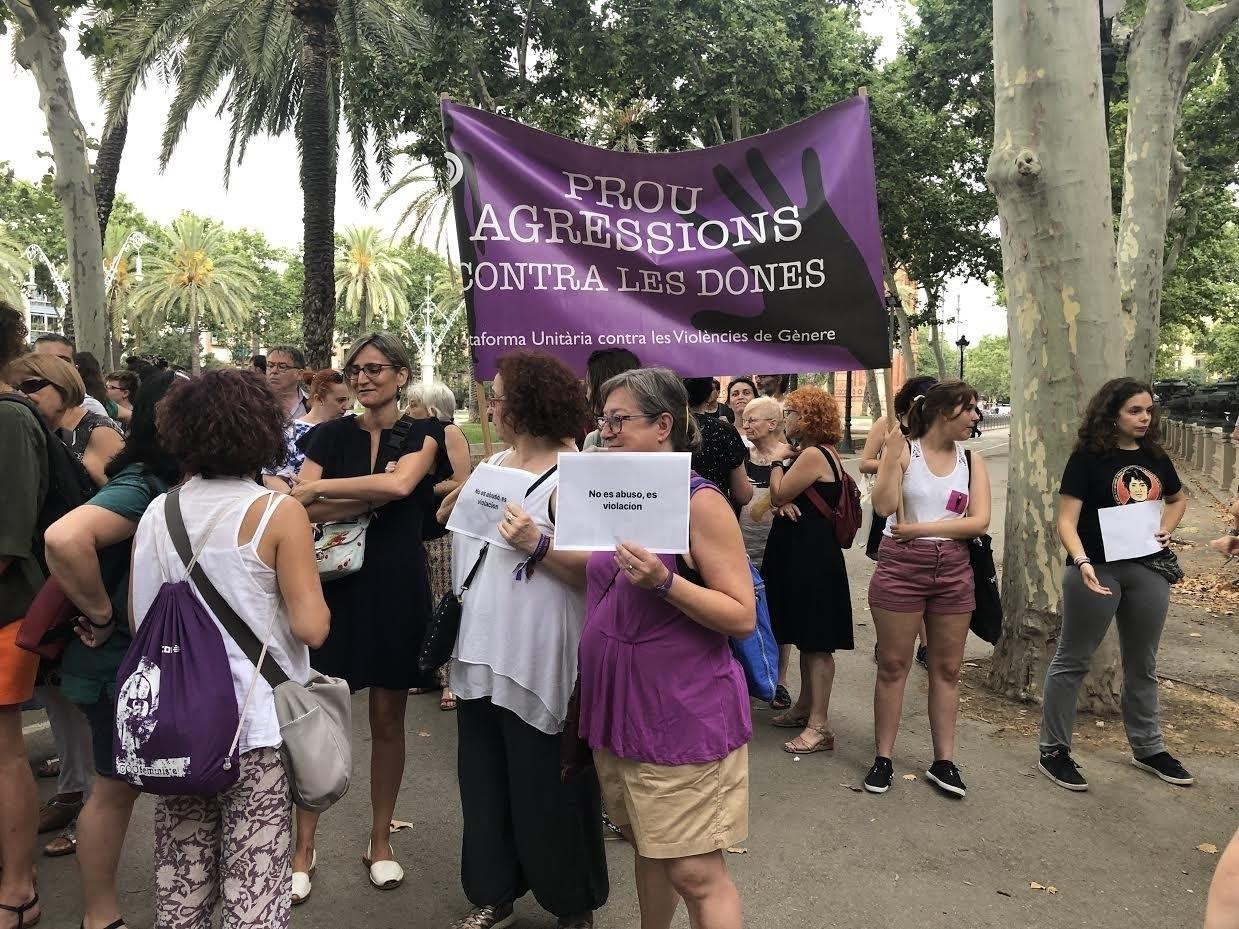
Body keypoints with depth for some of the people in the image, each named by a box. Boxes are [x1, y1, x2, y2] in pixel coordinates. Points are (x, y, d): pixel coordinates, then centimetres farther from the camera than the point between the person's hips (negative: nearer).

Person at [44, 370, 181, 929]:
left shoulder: (169, 485, 1)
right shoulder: (140, 488, -25)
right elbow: (64, 538, -40)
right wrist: (99, 614, -27)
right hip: (122, 664, -9)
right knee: (116, 788, 8)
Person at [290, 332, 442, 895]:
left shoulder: (422, 433, 3)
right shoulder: (330, 435, 5)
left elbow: (400, 484, -19)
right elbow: (302, 510, -8)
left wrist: (320, 489, -14)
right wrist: (377, 496, -17)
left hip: (396, 587, 0)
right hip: (335, 584, 1)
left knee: (387, 721, 9)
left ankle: (380, 840, 25)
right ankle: (303, 847, 17)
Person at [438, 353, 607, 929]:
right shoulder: (494, 464, 11)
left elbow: (597, 569, -20)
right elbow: (457, 528, 24)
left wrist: (539, 545, -29)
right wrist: (454, 499, 8)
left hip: (538, 662, -8)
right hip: (480, 653, 8)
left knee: (547, 791, 6)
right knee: (483, 783, 18)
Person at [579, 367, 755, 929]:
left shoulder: (699, 503, -15)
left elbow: (743, 616, -17)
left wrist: (664, 581, -30)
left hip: (682, 715, -7)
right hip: (619, 708, 7)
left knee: (696, 874, 1)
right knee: (647, 850, 21)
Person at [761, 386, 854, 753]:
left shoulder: (813, 455, -17)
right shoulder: (808, 452, 15)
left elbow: (778, 494, -17)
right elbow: (781, 498, 13)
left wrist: (778, 459, -3)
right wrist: (783, 501, -10)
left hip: (813, 556, -11)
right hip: (800, 553, 11)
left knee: (816, 642, -5)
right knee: (806, 637, 19)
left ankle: (819, 726, 1)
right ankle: (805, 706, 31)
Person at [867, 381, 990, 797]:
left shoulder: (972, 461, 5)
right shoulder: (902, 450, -5)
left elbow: (980, 521, -6)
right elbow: (883, 506, -17)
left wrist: (919, 528, -13)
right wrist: (893, 453, -21)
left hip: (953, 570, 3)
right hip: (900, 567, -3)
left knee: (947, 669, 10)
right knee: (892, 665, 5)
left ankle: (943, 761, 20)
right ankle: (883, 758, 15)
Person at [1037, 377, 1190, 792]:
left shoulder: (1155, 458, 7)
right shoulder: (1087, 458, -10)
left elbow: (1178, 499, 26)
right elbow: (1067, 522, -14)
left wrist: (1165, 529, 6)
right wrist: (1082, 563, -30)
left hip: (1147, 570, 6)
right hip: (1097, 569, -6)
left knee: (1142, 664, 18)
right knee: (1073, 660, 3)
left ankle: (1148, 748, 34)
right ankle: (1053, 750, 13)